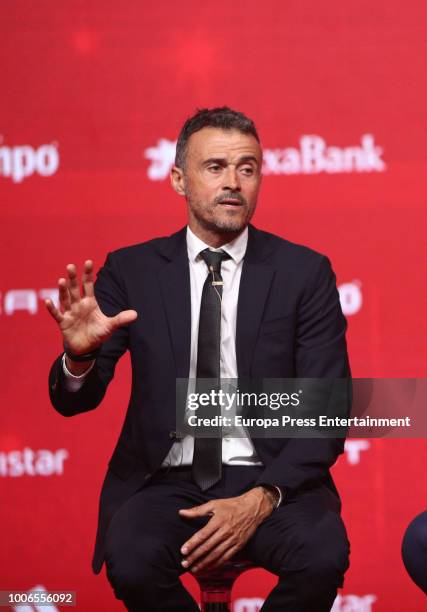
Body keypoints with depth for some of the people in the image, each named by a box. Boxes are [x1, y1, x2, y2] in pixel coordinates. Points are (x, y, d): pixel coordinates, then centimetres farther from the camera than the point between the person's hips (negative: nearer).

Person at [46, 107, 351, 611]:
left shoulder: (304, 272, 3)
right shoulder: (130, 271, 5)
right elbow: (74, 401, 3)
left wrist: (261, 499, -16)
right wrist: (79, 355, -22)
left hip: (271, 480, 0)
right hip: (164, 480, 0)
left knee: (324, 557, -31)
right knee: (131, 562, -32)